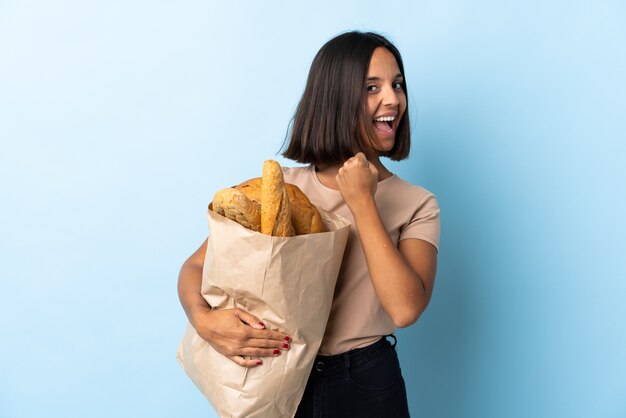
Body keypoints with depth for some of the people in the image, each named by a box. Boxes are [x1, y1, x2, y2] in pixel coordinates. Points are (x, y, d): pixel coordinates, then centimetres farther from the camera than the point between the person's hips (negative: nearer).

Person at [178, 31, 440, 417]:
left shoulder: (416, 205, -6)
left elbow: (405, 308, -21)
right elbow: (196, 267, -3)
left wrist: (362, 203, -19)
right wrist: (204, 319, -24)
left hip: (365, 386, -1)